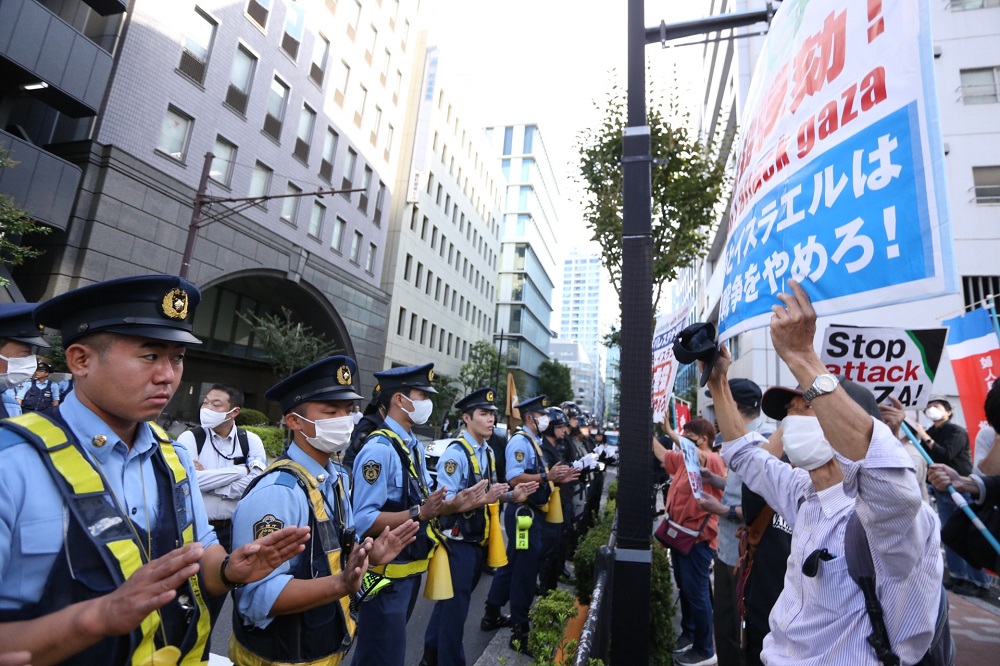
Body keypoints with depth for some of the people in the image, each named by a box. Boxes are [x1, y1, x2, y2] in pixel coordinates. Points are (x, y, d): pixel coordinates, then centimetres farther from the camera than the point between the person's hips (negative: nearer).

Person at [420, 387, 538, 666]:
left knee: (453, 601, 23)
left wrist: (511, 495, -3)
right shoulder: (455, 454, -22)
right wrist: (482, 500, -35)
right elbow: (443, 505, -26)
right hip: (458, 542, -8)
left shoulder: (488, 453, 6)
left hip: (479, 541, 8)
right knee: (455, 604, 6)